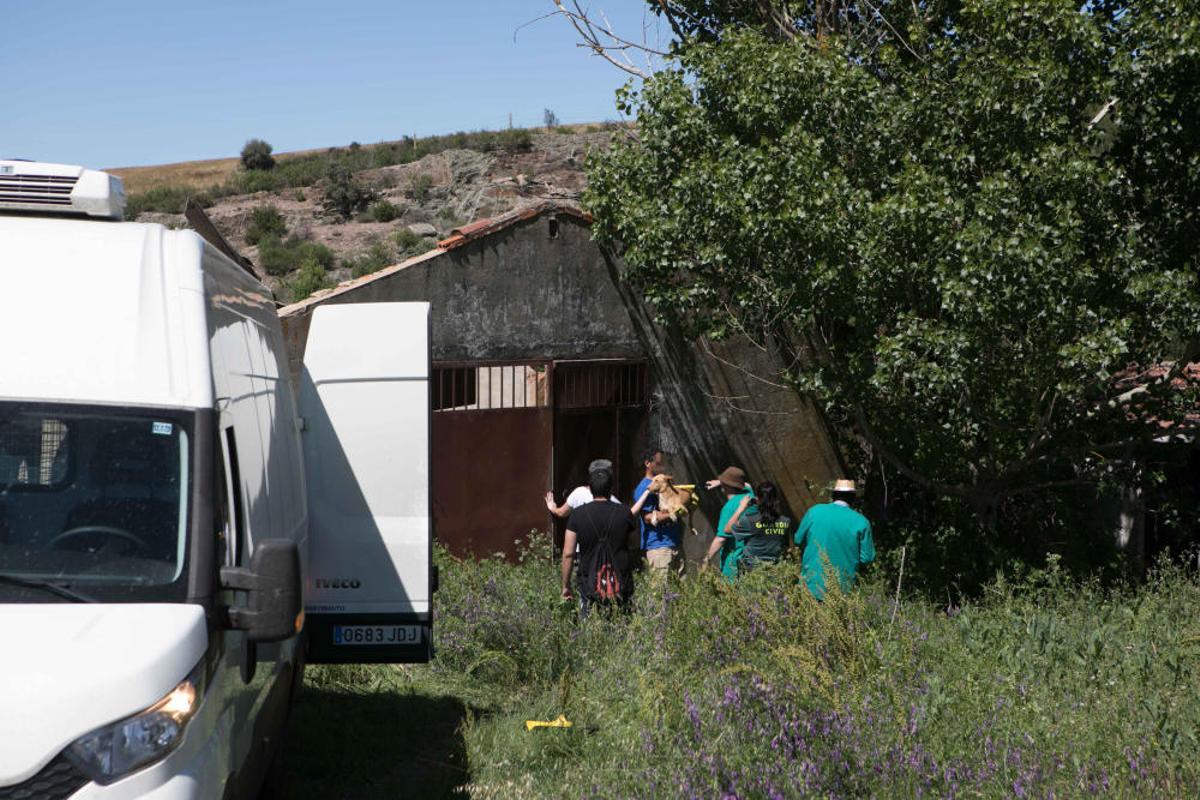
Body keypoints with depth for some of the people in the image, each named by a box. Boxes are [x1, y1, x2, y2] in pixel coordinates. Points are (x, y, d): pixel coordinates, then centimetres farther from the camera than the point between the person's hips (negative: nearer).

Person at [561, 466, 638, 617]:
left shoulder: (578, 514, -4)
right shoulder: (624, 513, -2)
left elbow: (568, 554, -4)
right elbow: (633, 542, 14)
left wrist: (565, 586, 5)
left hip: (590, 583, -1)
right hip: (621, 585, 1)